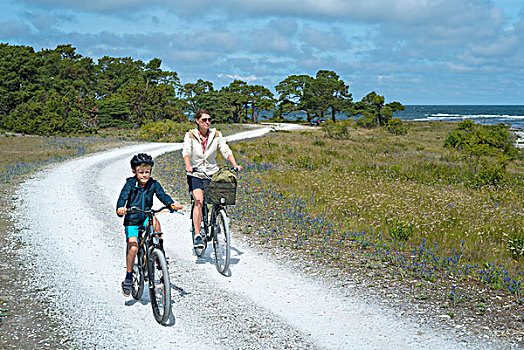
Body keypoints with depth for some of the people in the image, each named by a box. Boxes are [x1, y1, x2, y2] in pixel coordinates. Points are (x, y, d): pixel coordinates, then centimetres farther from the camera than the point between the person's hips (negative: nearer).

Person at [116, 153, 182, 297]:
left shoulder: (153, 184, -1)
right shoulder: (130, 184, -7)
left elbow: (162, 195, -13)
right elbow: (122, 198, -19)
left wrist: (171, 204, -34)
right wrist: (121, 208, -41)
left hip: (146, 218, 2)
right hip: (132, 221, -2)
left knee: (155, 221, -33)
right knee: (133, 247, -17)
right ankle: (128, 277, 0)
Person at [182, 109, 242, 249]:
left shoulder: (216, 135, 4)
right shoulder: (190, 135, -2)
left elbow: (226, 150, -5)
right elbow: (186, 151, -16)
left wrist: (235, 165, -21)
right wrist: (188, 166, -36)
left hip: (212, 172, 2)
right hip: (196, 173, -2)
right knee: (199, 201, -21)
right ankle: (197, 235, -19)